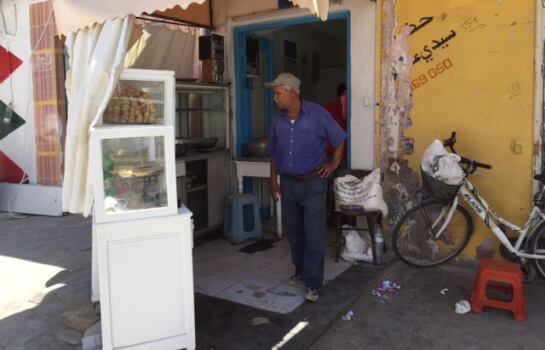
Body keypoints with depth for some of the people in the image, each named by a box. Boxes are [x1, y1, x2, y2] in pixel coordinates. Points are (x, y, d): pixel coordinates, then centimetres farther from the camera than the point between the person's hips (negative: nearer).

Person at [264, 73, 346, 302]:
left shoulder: (317, 114, -10)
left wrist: (334, 164, -2)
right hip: (288, 183, 5)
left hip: (313, 182, -5)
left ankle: (313, 283, 7)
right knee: (293, 231, 15)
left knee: (314, 234, -3)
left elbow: (339, 139, 1)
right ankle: (301, 272, 33)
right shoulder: (278, 119, 4)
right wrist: (273, 182, 8)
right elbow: (273, 154, 11)